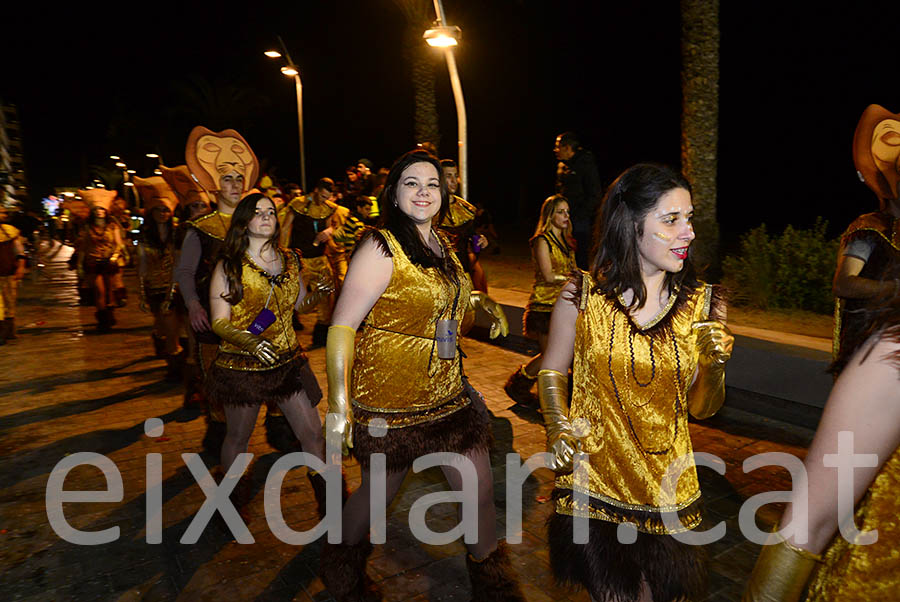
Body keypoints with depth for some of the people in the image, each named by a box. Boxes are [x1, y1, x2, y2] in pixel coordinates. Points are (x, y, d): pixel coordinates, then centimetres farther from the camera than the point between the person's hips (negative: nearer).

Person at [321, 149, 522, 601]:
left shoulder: (442, 245, 8)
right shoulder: (381, 247, -16)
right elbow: (341, 327, -19)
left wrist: (482, 300, 10)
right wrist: (339, 403, -25)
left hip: (448, 393, 7)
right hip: (389, 400, -6)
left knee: (480, 491, 12)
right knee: (378, 492, 14)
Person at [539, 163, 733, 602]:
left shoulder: (703, 304, -6)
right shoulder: (582, 295, -11)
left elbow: (700, 408, -1)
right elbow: (552, 371, 2)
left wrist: (713, 366, -19)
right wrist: (557, 426, -14)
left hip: (667, 491, 2)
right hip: (591, 480, -1)